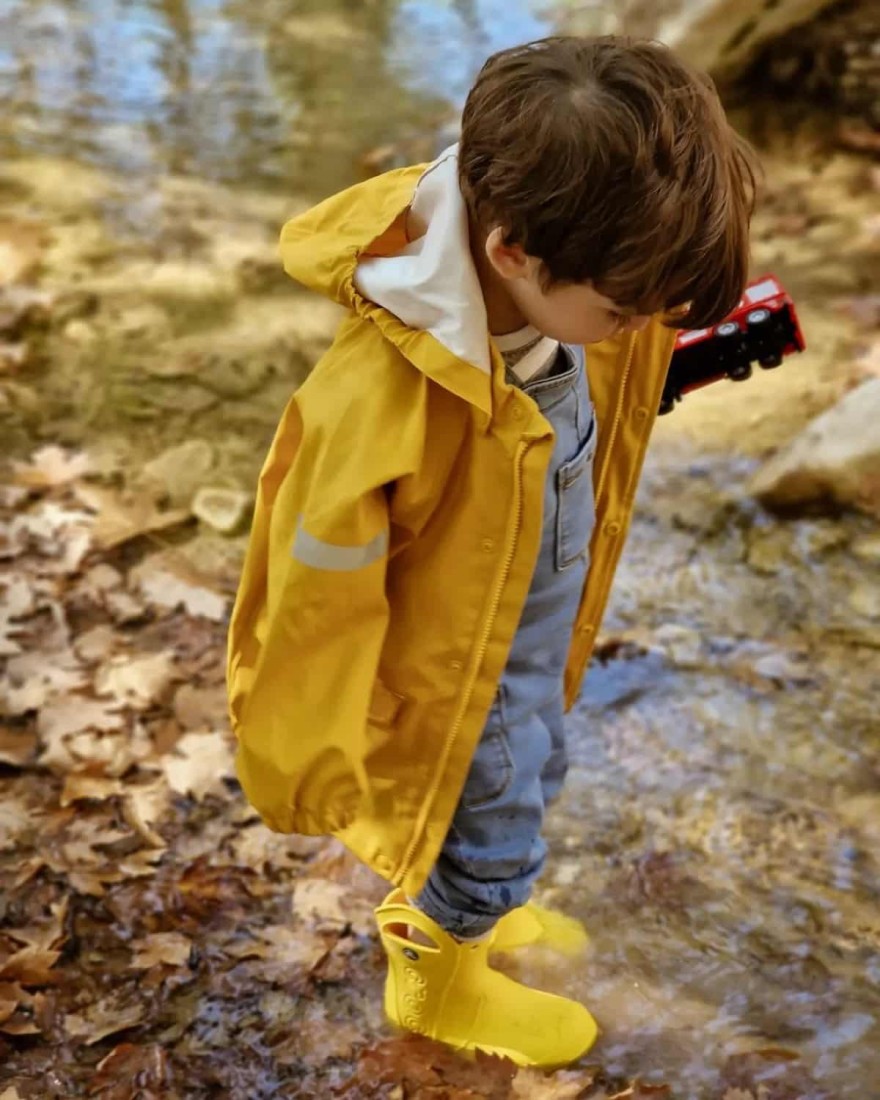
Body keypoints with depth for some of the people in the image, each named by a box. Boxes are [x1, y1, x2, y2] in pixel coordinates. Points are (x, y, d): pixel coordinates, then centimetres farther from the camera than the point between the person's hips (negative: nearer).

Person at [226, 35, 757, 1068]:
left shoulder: (523, 231, -23)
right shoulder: (377, 410, -43)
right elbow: (321, 604, -27)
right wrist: (326, 765, -14)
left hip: (533, 624, 7)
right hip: (451, 663, -7)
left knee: (521, 781, 31)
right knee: (488, 824, 19)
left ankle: (453, 908, 62)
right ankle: (436, 981, 52)